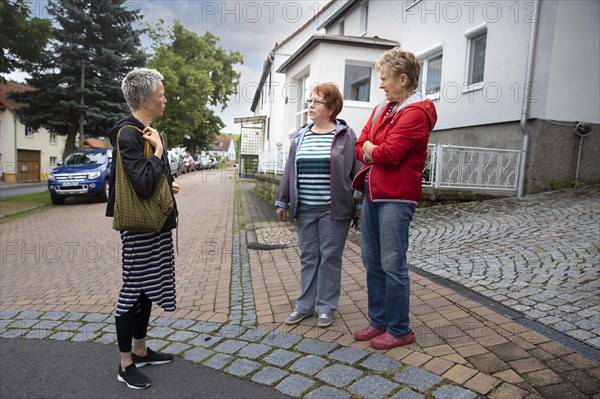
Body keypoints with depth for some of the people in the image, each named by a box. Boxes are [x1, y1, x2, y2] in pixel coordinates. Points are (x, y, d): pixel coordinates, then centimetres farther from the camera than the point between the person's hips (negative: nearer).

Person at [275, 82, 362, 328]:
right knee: (308, 257, 12)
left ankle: (326, 307, 21)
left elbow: (357, 171, -3)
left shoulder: (346, 135, -2)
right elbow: (290, 170, 14)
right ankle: (305, 306, 25)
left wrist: (359, 205, -6)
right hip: (305, 209, 4)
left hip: (334, 209, -4)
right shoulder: (300, 136, 12)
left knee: (330, 257, 5)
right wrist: (283, 201, 13)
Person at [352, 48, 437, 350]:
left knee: (392, 264, -2)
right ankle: (378, 321, 28)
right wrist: (375, 153, -8)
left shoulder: (416, 112, -11)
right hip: (372, 192, 9)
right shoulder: (382, 109, 16)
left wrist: (370, 149, 0)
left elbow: (388, 154, -19)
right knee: (371, 261, 13)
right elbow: (360, 147, 12)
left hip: (396, 197, -9)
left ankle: (399, 330, 15)